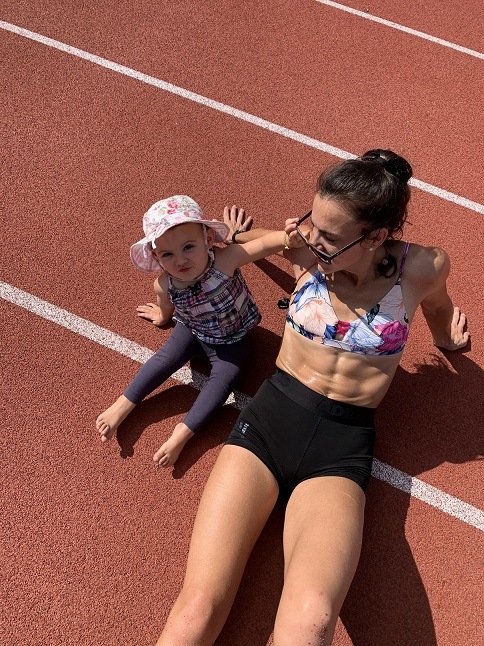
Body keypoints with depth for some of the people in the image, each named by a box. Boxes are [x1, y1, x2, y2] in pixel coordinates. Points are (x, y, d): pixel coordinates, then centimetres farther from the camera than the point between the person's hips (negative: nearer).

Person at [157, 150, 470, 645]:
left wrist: (448, 337, 16)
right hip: (268, 417, 2)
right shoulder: (307, 247, -1)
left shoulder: (422, 268, -5)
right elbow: (245, 239, 25)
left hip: (342, 445, -1)